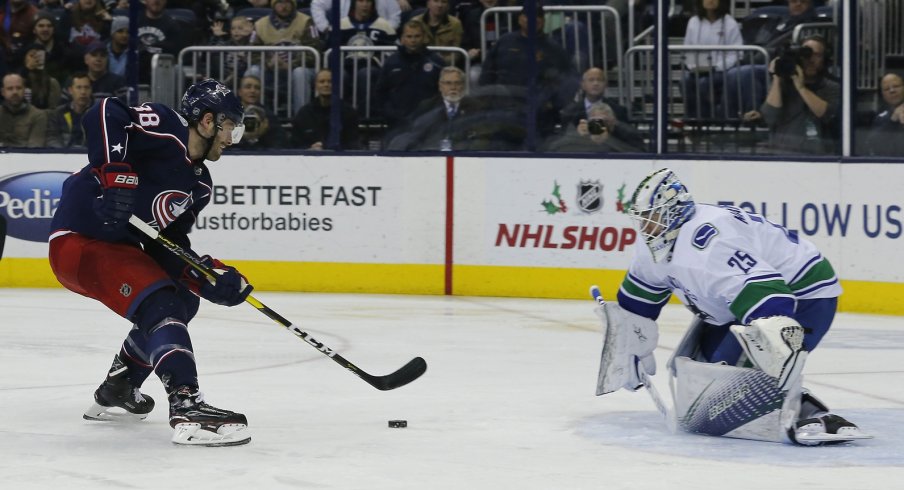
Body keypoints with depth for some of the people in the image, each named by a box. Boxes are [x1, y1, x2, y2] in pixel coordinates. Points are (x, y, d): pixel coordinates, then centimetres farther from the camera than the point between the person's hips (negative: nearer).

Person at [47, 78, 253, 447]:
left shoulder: (199, 184, 11)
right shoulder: (163, 128, -15)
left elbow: (169, 247, 8)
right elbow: (104, 114, -29)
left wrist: (210, 279, -7)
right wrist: (116, 177, -36)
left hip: (117, 245, 11)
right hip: (79, 241, -11)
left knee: (182, 301, 23)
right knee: (161, 307, -25)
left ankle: (114, 394, 33)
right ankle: (187, 410, -35)